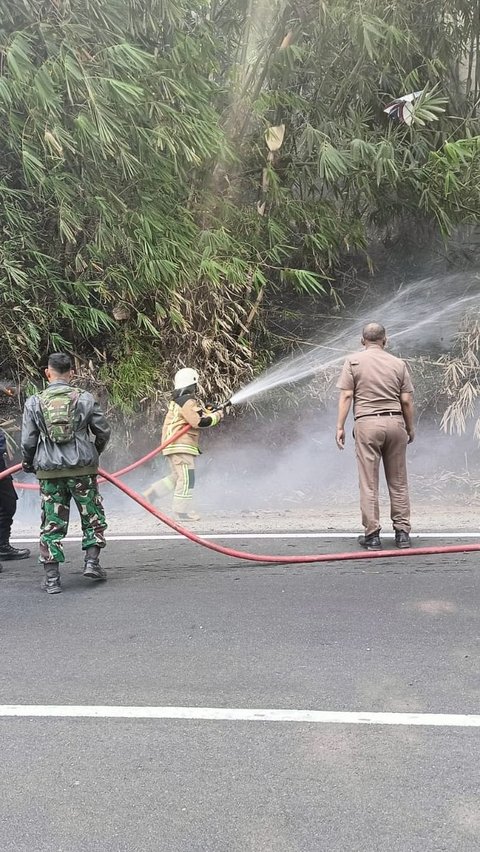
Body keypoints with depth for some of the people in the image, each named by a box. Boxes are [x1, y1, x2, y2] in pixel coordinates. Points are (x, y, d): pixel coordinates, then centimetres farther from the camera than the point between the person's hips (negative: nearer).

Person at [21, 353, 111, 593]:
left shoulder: (34, 402, 0)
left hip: (49, 470, 1)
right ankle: (91, 562, 13)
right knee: (93, 516, 16)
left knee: (52, 523, 7)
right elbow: (103, 431, 5)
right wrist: (94, 453, 25)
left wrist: (28, 463, 20)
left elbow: (27, 441, 1)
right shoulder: (85, 398, 0)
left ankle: (51, 578, 9)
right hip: (82, 467, -1)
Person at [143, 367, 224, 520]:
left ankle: (150, 494, 17)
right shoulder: (187, 401, -13)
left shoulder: (178, 400, 19)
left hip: (174, 445, 11)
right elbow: (199, 422, -19)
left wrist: (211, 413, 11)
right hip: (181, 445, -10)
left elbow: (198, 415, 23)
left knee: (176, 477, 18)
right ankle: (182, 511, -4)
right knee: (187, 478, -7)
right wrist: (217, 416, -7)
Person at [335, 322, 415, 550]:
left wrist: (340, 426, -2)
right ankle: (402, 532, 14)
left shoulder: (353, 361, 2)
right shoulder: (398, 364, 8)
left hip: (367, 423, -2)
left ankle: (372, 535, 4)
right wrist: (410, 428, 17)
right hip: (395, 422, 2)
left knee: (368, 483, 2)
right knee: (398, 481, 10)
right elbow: (406, 401, 6)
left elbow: (346, 396, -5)